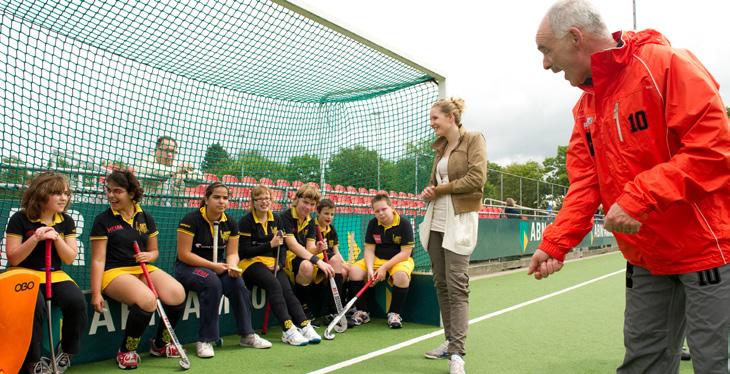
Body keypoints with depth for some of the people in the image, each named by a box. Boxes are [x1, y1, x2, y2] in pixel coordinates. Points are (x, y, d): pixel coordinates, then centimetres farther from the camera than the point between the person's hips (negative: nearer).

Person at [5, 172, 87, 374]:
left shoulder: (66, 221, 6)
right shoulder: (20, 219, -5)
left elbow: (69, 259, 1)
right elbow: (13, 259, -8)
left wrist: (56, 238, -15)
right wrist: (36, 238, -21)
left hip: (55, 275, 3)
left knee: (77, 301, -26)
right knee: (35, 305, -35)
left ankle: (67, 351, -3)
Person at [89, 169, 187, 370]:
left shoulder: (146, 218, 11)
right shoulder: (103, 220, -1)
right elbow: (98, 260, -4)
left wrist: (149, 256, -8)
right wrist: (96, 293, -12)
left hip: (143, 269, 5)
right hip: (115, 272, -4)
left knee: (178, 294, -22)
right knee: (147, 299, -34)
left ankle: (160, 344, 5)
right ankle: (126, 351, -7)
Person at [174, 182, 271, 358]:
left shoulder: (230, 223, 2)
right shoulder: (191, 219, -14)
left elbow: (232, 253, 3)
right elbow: (184, 254, -16)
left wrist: (232, 266, -21)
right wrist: (213, 266, -22)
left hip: (218, 268, 5)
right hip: (188, 267, -5)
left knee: (237, 283, -25)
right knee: (212, 283, -35)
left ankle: (247, 335, -11)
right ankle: (205, 340, -25)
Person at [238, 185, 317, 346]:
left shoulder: (276, 220, 14)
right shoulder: (246, 221, -2)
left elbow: (282, 246, 13)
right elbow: (245, 251, -8)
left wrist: (279, 263, -6)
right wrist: (270, 245, -16)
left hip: (272, 264, 5)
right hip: (251, 262, -4)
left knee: (287, 289, -22)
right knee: (274, 284, -31)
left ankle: (304, 325, -32)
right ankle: (288, 329, -38)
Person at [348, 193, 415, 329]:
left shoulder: (404, 224, -14)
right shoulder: (372, 224, 0)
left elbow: (405, 253, -17)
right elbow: (369, 250, -1)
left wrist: (384, 268, -23)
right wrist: (370, 269, -20)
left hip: (400, 260, -4)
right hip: (377, 259, 4)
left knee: (401, 275, -38)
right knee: (354, 271, -19)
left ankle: (394, 314, -15)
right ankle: (362, 313, -6)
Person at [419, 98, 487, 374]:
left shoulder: (473, 140, -3)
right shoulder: (440, 148, 17)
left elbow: (477, 178, -14)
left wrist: (440, 190, -8)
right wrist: (428, 192, 1)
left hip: (459, 220, -7)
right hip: (436, 220, 7)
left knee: (457, 285, -10)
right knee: (441, 283, 8)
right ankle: (450, 341, 19)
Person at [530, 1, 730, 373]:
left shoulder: (666, 64, -14)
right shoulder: (585, 108, 8)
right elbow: (585, 184, 6)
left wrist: (638, 199, -27)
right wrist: (554, 244, -4)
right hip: (646, 259, 7)